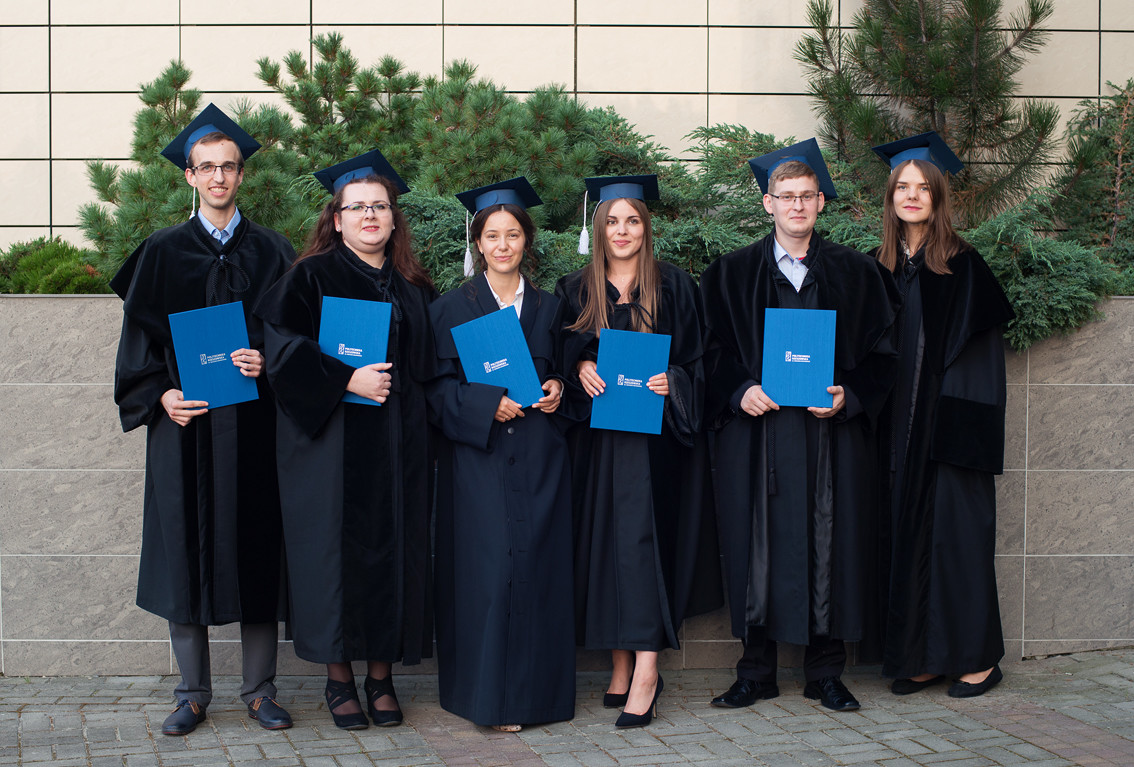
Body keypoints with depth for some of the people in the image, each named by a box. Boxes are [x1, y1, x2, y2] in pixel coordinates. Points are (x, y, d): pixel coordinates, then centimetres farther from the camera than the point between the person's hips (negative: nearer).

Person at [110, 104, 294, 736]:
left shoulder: (273, 253, 8)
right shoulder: (163, 252, 7)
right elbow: (140, 333, 5)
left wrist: (267, 363, -12)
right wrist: (161, 394, -10)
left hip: (253, 423, 0)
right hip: (184, 423, 0)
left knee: (257, 551, 2)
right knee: (186, 553, 2)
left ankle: (260, 689, 12)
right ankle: (194, 693, 12)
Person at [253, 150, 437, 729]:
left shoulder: (413, 288, 14)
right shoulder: (311, 277, 0)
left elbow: (431, 364, 19)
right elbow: (283, 348, -11)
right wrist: (346, 380, -20)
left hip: (398, 448, 4)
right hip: (332, 446, -4)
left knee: (394, 548, 3)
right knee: (339, 552, -3)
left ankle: (382, 674, 13)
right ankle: (339, 677, 9)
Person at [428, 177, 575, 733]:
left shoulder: (547, 307, 14)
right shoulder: (452, 307, 4)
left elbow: (562, 370, 19)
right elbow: (437, 385, -2)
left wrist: (558, 390, -3)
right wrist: (487, 404, -17)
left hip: (538, 458, 3)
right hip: (477, 455, -3)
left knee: (537, 566, 0)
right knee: (487, 568, -7)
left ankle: (533, 690, 10)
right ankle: (488, 693, 1)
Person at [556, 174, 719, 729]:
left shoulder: (674, 287, 5)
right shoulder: (574, 292, 11)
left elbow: (698, 360, 4)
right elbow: (558, 355, 13)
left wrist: (671, 381, -15)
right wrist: (580, 367, -8)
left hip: (654, 434, -3)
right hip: (597, 437, 3)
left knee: (641, 533, -13)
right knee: (602, 537, 1)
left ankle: (646, 669, -15)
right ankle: (621, 662, 9)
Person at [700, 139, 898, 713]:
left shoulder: (855, 273, 8)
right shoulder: (732, 273, 8)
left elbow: (879, 351, 6)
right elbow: (715, 350, 6)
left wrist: (848, 396, -11)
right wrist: (740, 391, -12)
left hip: (832, 431, 0)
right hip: (756, 431, 0)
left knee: (829, 547, 2)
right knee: (757, 546, 0)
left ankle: (825, 672, 13)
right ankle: (757, 671, 12)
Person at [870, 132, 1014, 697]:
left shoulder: (962, 265, -2)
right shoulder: (879, 268, 11)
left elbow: (982, 344, -6)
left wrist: (970, 420, -14)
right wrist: (873, 405, 2)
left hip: (951, 423, -4)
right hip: (900, 427, 4)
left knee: (958, 532, -3)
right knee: (909, 533, 5)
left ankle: (976, 656, 7)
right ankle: (922, 655, 13)